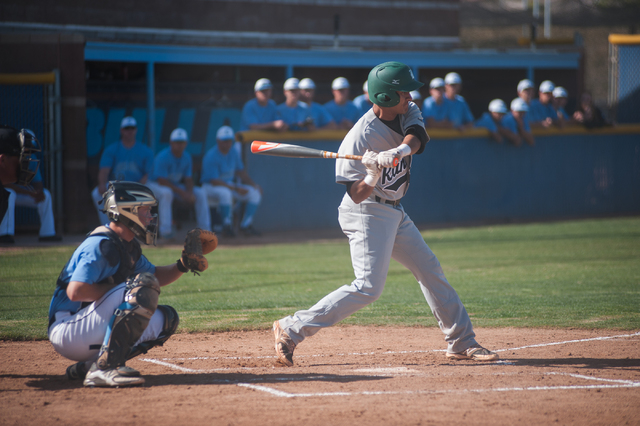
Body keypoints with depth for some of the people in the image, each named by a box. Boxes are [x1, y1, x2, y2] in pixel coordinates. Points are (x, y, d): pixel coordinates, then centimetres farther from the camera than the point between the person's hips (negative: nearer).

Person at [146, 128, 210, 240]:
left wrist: (189, 192, -22)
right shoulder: (163, 157, -22)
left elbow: (188, 179, 1)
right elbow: (162, 181, -26)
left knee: (200, 193, -9)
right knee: (166, 193, -41)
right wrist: (182, 192, -28)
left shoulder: (187, 158, 0)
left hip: (175, 186, 7)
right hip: (155, 185, -7)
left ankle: (205, 230, -8)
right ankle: (165, 231, -39)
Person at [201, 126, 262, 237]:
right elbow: (214, 181, -25)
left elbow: (241, 172, 11)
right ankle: (227, 226, -27)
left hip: (230, 184, 8)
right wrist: (236, 188, -28)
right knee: (225, 193, -41)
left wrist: (253, 184, -6)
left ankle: (246, 225, -3)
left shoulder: (233, 153, 5)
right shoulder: (211, 157, -20)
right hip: (211, 187, -8)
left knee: (255, 193, -9)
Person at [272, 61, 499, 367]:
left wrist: (398, 151, -43)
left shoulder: (408, 113, -1)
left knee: (430, 270, 11)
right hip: (367, 213, -9)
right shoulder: (361, 137, -23)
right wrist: (372, 175, -41)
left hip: (393, 212, 9)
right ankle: (292, 329, -16)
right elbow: (357, 196, -22)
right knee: (369, 287, -17)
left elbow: (416, 138, -22)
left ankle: (461, 342, 20)